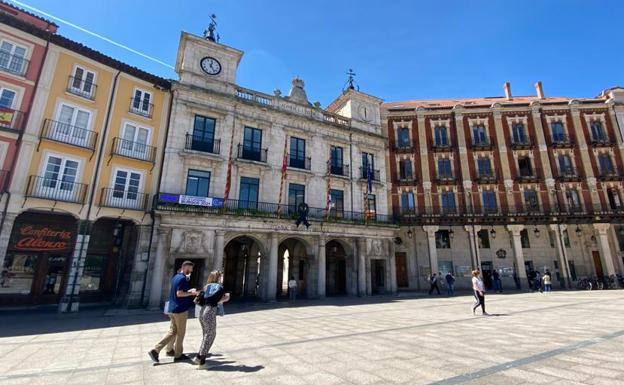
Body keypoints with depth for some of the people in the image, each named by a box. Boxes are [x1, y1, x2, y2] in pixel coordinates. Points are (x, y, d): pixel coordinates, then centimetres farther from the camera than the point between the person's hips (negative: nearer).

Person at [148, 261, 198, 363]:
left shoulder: (176, 277, 12)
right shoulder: (183, 278, -19)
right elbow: (179, 294, -24)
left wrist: (188, 291, 15)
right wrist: (191, 293, -14)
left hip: (172, 308, 9)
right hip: (180, 309, -9)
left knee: (172, 331, 18)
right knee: (180, 332, 5)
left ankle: (155, 350, 18)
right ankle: (178, 355, 16)